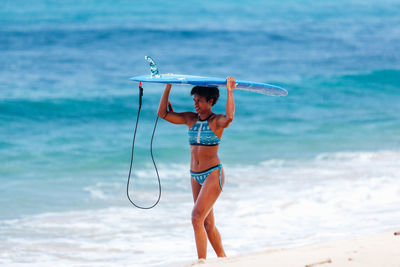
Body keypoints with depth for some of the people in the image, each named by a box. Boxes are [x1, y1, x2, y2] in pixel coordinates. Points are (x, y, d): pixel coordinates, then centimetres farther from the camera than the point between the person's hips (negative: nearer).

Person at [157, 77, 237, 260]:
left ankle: (202, 261, -17)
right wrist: (168, 87, 0)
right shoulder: (190, 119, 7)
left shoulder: (217, 121, -8)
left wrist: (229, 91, -27)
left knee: (197, 217, -19)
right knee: (207, 222, 12)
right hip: (196, 176, 7)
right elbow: (163, 113, 3)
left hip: (213, 174, -7)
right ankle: (223, 259, 25)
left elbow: (229, 117, -32)